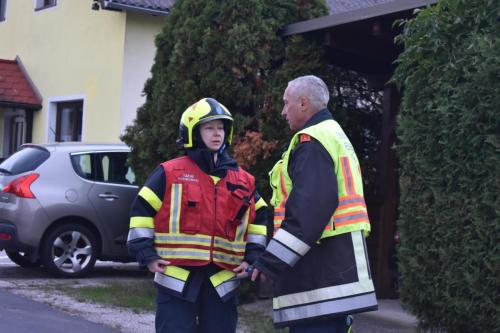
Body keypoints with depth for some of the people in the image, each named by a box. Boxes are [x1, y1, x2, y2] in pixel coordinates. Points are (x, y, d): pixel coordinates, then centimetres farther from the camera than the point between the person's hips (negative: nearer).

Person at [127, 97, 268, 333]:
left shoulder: (242, 180, 10)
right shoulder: (170, 173, -2)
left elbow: (259, 217, 21)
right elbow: (142, 210, 0)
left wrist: (252, 257, 10)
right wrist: (147, 255, -6)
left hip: (223, 280, 4)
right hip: (177, 278, -4)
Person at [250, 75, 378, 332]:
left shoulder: (312, 141, -10)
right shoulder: (334, 135, 22)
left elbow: (307, 208, -23)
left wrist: (271, 261, -22)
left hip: (322, 262, -10)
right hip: (337, 261, 10)